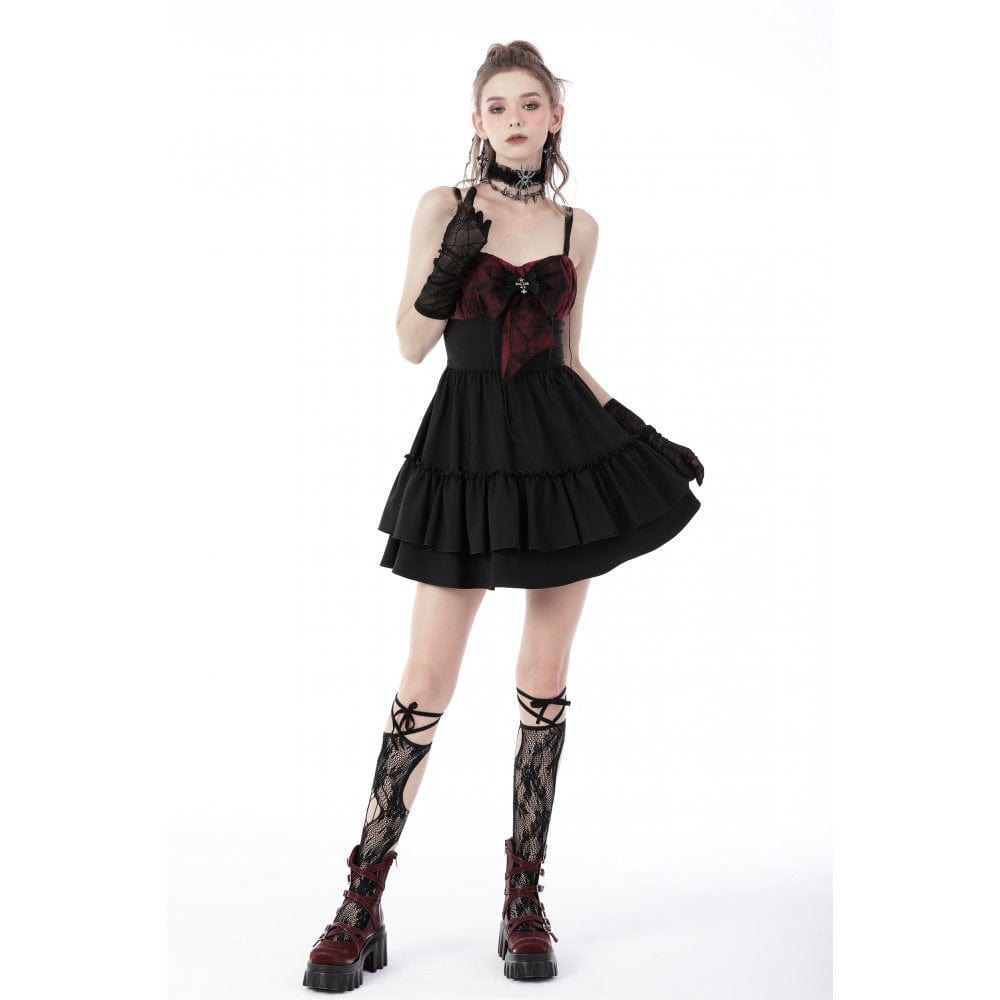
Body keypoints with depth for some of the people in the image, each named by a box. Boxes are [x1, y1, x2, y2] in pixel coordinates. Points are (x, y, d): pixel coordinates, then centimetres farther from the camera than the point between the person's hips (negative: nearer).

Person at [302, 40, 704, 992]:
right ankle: (363, 905, 7)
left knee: (545, 680, 5)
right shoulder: (444, 206, 2)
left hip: (565, 446, 3)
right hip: (469, 445, -3)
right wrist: (454, 257, -15)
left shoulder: (577, 227, 10)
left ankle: (525, 897, 17)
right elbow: (411, 343, -1)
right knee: (427, 677, -4)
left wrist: (642, 436, 10)